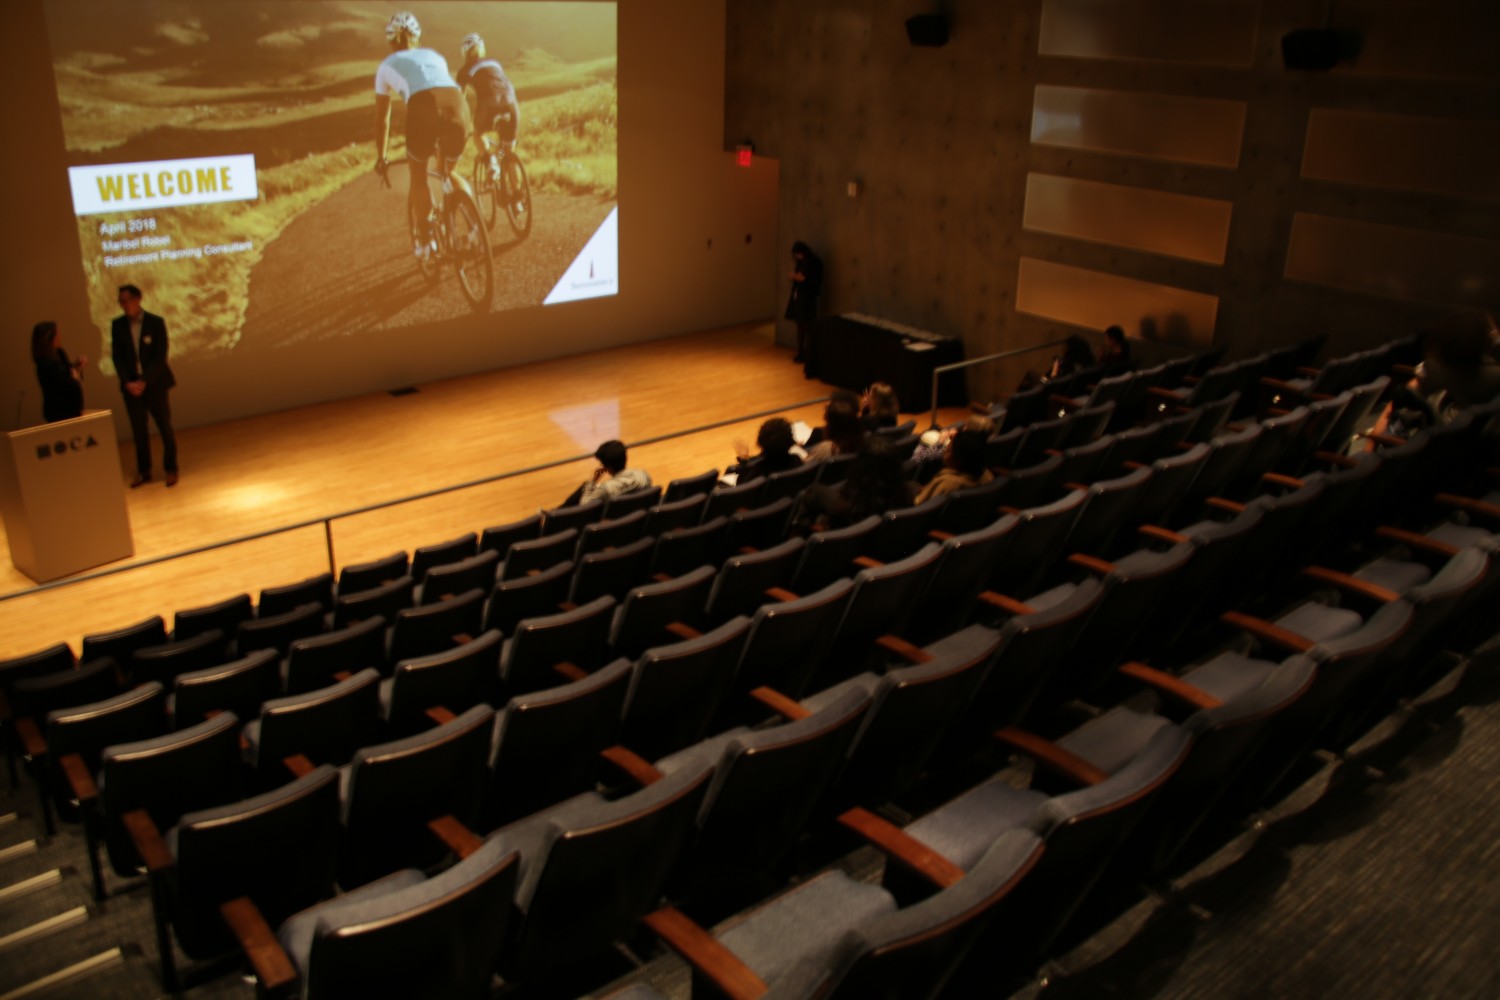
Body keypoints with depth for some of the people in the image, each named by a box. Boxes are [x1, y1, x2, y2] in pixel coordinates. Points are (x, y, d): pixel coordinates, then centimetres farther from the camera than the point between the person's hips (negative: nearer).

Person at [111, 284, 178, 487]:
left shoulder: (156, 322, -6)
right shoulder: (117, 325, 3)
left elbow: (160, 356, -10)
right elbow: (117, 356, 2)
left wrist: (144, 381, -17)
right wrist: (127, 382, -11)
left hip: (154, 383, -2)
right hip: (131, 385, 2)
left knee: (165, 427, 3)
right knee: (138, 430, 7)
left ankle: (171, 469, 14)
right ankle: (143, 471, 17)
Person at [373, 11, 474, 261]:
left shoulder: (387, 65, 28)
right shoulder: (434, 56, 37)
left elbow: (382, 118, 32)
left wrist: (380, 157, 44)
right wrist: (441, 148, 59)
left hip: (423, 110, -3)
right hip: (456, 105, 3)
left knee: (417, 177, 22)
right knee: (449, 172, 28)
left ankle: (424, 240, 19)